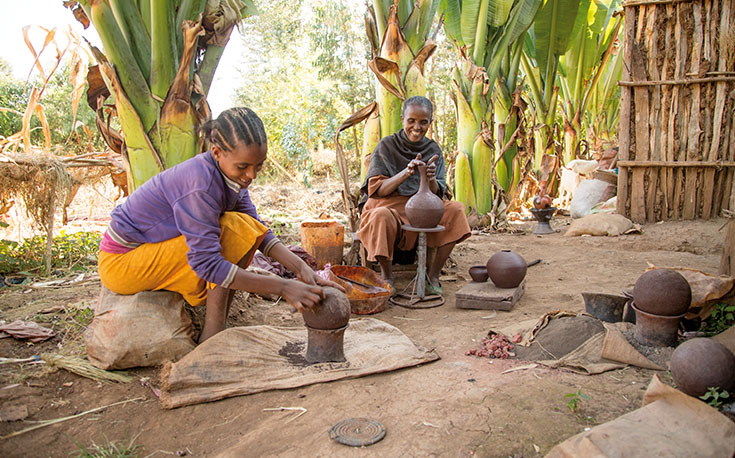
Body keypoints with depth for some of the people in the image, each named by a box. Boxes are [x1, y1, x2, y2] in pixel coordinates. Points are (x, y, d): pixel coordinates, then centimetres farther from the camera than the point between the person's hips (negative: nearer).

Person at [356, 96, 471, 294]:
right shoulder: (387, 146, -3)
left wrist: (431, 179, -22)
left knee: (456, 209, -20)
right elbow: (375, 190, -10)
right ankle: (386, 275, -16)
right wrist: (406, 173, -25)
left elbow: (437, 194, 2)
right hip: (389, 207, -4)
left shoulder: (433, 150, 6)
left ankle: (433, 273, -12)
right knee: (382, 217, -38)